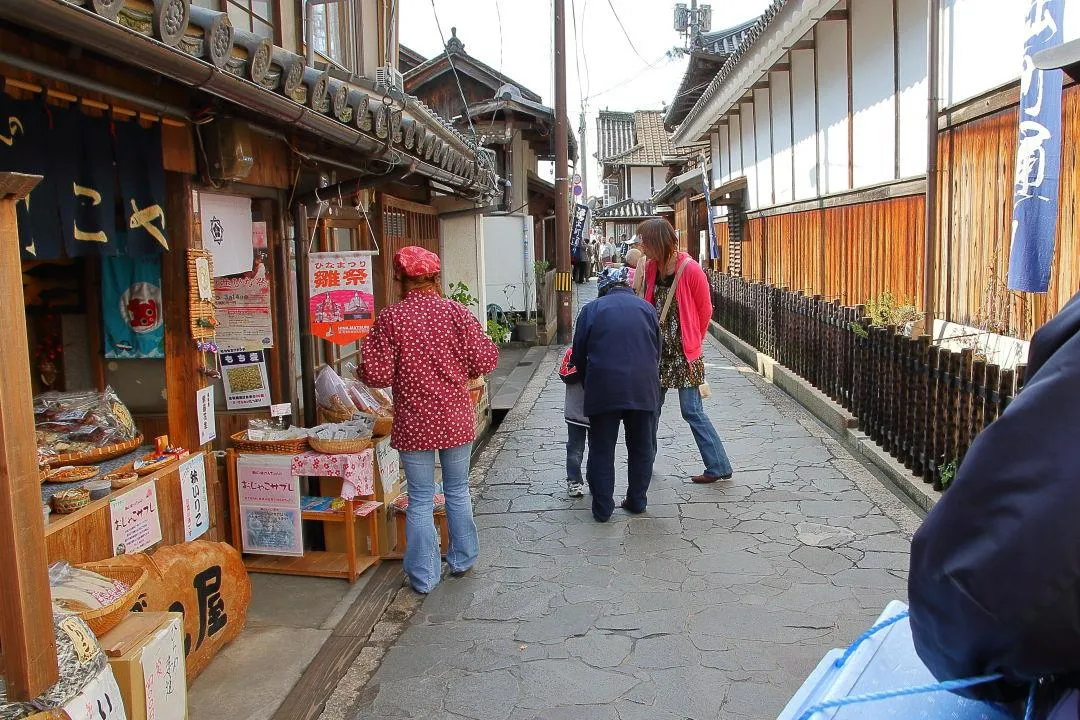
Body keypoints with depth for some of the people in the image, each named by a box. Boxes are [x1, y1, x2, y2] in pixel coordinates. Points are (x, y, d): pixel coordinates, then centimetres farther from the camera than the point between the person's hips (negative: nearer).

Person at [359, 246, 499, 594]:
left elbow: (378, 375, -12)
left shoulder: (389, 319, -10)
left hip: (413, 424, -2)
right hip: (456, 418, 2)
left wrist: (361, 370, 10)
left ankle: (424, 576, 17)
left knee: (420, 500, 8)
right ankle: (462, 559, 33)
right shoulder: (455, 311, -6)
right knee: (457, 491, 19)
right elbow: (485, 360, -7)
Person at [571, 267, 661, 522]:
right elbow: (657, 350, 14)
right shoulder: (646, 307, 10)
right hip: (643, 388, 2)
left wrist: (589, 384, 20)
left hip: (603, 389, -2)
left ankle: (602, 508, 11)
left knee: (601, 451, 7)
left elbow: (578, 355, 5)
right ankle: (637, 501, 25)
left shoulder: (591, 309, 3)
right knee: (641, 448, 16)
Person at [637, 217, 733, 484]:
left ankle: (719, 467, 6)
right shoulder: (651, 267, 3)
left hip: (684, 351, -6)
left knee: (692, 411, -4)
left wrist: (692, 340, 6)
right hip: (658, 348, 6)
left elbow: (705, 311, -5)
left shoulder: (690, 270, -16)